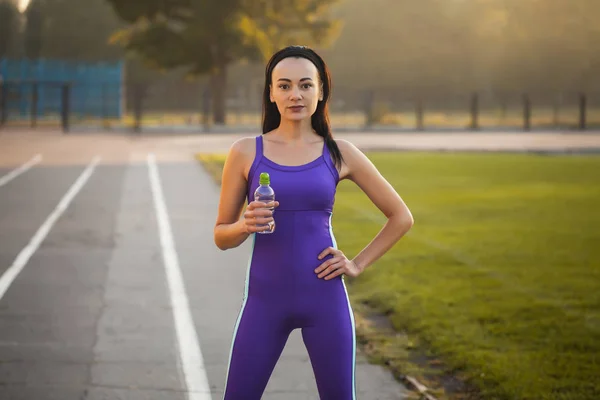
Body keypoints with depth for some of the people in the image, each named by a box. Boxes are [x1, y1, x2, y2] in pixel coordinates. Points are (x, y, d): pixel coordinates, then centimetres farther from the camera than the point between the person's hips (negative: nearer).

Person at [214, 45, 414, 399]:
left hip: (325, 300, 1)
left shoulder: (339, 153, 2)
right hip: (265, 300, 0)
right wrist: (245, 226, -16)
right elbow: (221, 236, 5)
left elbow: (401, 217, 10)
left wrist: (358, 265, 2)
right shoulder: (246, 152, 1)